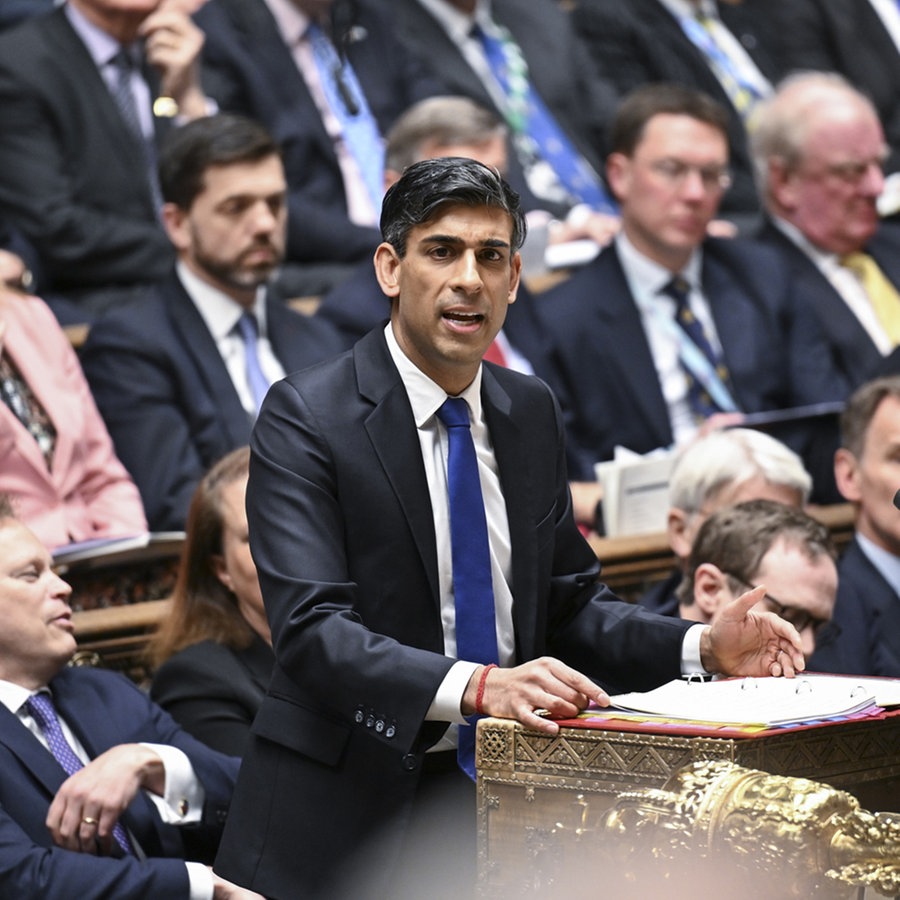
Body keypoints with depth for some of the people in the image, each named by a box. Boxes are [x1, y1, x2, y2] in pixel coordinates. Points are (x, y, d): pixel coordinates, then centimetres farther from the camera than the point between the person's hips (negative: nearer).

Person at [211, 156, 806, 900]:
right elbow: (312, 629, -21)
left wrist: (703, 647, 0)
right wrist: (474, 687, -35)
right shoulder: (306, 418, -10)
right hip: (345, 815, -5)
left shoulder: (532, 412, 11)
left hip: (497, 796, 5)